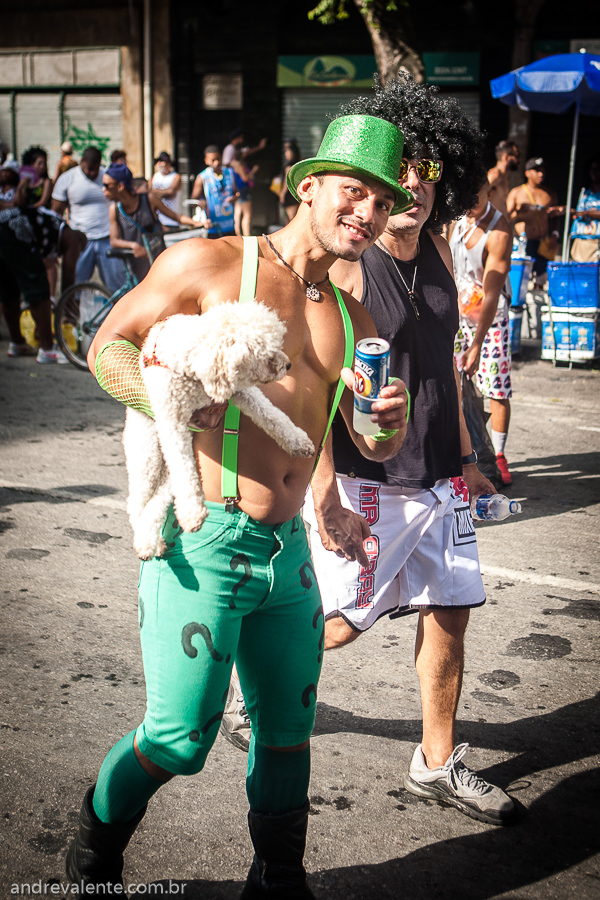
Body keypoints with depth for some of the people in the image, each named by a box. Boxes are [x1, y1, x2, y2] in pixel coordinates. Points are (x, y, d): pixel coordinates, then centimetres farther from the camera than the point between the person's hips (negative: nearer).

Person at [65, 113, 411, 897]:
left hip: (288, 551, 6)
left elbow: (374, 448, 16)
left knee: (288, 729, 16)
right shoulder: (209, 264, -3)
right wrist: (162, 394, -20)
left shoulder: (350, 320, 14)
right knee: (181, 740, -1)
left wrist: (389, 419, -7)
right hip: (204, 542, -6)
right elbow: (108, 345, 1)